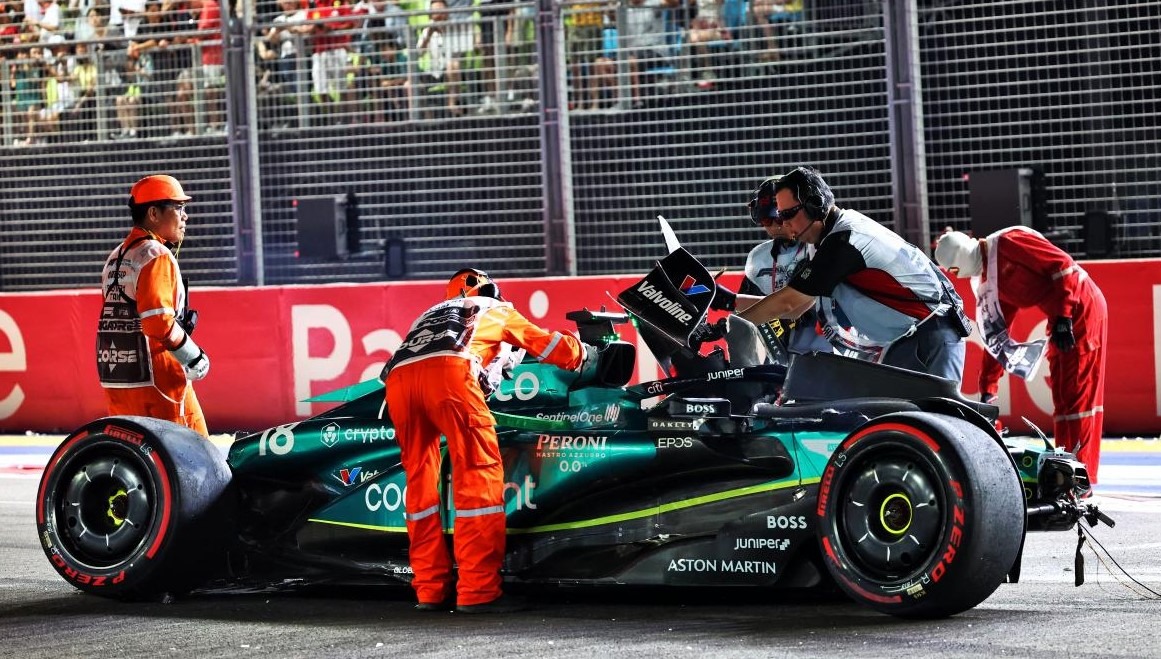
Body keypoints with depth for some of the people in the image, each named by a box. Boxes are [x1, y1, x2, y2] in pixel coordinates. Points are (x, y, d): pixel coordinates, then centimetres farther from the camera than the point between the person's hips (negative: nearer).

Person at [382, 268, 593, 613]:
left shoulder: (432, 312, 44)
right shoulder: (496, 309, 34)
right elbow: (546, 343, 39)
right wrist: (586, 353, 58)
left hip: (397, 377, 5)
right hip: (448, 370, -5)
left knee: (420, 482, 13)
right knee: (479, 475, -3)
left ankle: (430, 589, 12)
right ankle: (478, 590, -9)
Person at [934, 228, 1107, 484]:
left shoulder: (1008, 242, -13)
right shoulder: (989, 286, 13)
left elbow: (1062, 265, -18)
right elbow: (994, 336, 17)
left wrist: (1063, 316, -21)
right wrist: (987, 389, 14)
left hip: (1081, 306, -9)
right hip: (1058, 317, 9)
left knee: (1077, 392, -9)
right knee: (1062, 393, 11)